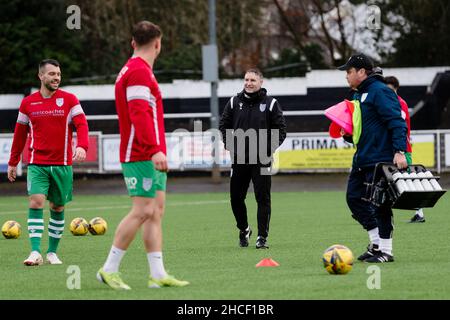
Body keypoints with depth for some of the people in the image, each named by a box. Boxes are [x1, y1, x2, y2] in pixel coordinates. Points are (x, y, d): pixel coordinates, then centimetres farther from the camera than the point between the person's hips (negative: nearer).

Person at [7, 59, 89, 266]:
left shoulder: (69, 100, 1)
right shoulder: (28, 103, 5)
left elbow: (81, 125, -9)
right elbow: (20, 133, 14)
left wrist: (82, 146, -29)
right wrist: (13, 163, 16)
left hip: (62, 165, 0)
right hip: (37, 164, 0)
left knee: (57, 207, 8)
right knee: (36, 201, -17)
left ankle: (52, 252, 20)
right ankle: (35, 252, -21)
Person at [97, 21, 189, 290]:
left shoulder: (137, 70, 19)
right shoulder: (139, 72, -13)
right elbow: (139, 114, -22)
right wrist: (155, 149, -28)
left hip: (151, 156, 10)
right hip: (142, 155, -10)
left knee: (156, 211, 7)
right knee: (143, 211, -11)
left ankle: (158, 274, 5)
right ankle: (110, 269, -6)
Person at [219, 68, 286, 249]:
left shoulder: (270, 104, 0)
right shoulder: (234, 102, 7)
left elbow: (281, 129, 2)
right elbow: (223, 125, 13)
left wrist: (270, 148, -9)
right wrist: (230, 144, -2)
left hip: (261, 159, -3)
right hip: (239, 159, 3)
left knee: (263, 198, -7)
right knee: (236, 197, 6)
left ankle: (262, 237, -3)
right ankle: (244, 230, 29)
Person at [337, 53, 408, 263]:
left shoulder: (379, 92, -13)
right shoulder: (358, 94, 17)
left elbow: (397, 122, -19)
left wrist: (399, 151, -27)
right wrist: (347, 133, 11)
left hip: (380, 159, -10)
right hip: (362, 159, 10)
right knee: (354, 198, 9)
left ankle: (385, 251, 2)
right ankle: (377, 243, 17)